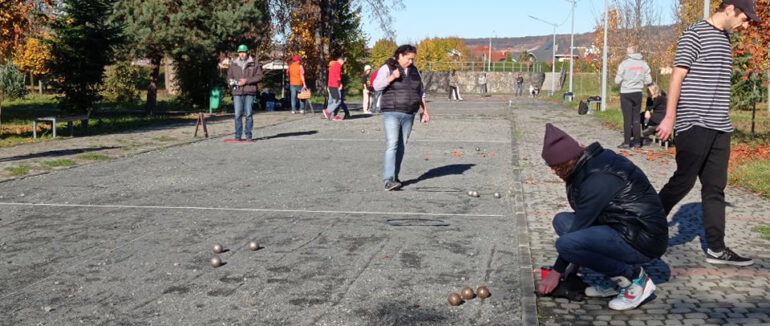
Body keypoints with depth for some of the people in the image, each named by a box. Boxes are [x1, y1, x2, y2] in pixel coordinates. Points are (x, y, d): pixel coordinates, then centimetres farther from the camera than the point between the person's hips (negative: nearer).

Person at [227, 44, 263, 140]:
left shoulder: (254, 63, 5)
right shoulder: (233, 64, 13)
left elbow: (259, 76, 0)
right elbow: (229, 77, 15)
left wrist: (247, 80, -10)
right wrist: (232, 82, -7)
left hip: (249, 92, -2)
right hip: (237, 92, 2)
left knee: (248, 114, -1)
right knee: (238, 114, -2)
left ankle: (248, 135, 7)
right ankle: (238, 135, 5)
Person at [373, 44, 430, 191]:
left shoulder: (414, 70, 13)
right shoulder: (387, 68, -3)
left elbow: (421, 92, 18)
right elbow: (377, 85, -14)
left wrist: (425, 110, 14)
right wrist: (392, 77, -25)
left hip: (409, 115, 6)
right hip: (392, 113, -5)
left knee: (401, 147, 7)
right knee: (392, 145, -16)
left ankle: (394, 177, 17)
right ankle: (388, 180, -21)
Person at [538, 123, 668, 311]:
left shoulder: (599, 179, -23)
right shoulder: (592, 162, 6)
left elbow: (579, 227, -17)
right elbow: (583, 219, 15)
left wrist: (557, 272, -6)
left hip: (643, 240, -10)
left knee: (567, 244, -26)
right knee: (562, 220, 7)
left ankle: (635, 278, -7)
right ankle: (619, 277, 6)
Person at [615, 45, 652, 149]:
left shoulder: (624, 63, -11)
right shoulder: (643, 64, 1)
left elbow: (617, 81, -9)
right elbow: (648, 80, 2)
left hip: (626, 93, -4)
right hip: (638, 93, 4)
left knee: (627, 118, -1)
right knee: (636, 118, 11)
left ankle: (627, 142, -2)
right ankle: (637, 141, 14)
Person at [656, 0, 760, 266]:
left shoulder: (724, 38, 18)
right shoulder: (695, 34, -7)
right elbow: (678, 77, -11)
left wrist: (722, 122, 17)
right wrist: (669, 118, -15)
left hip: (719, 127, 8)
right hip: (695, 125, -8)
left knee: (715, 188, 7)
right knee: (683, 182, -4)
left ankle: (716, 249, 11)